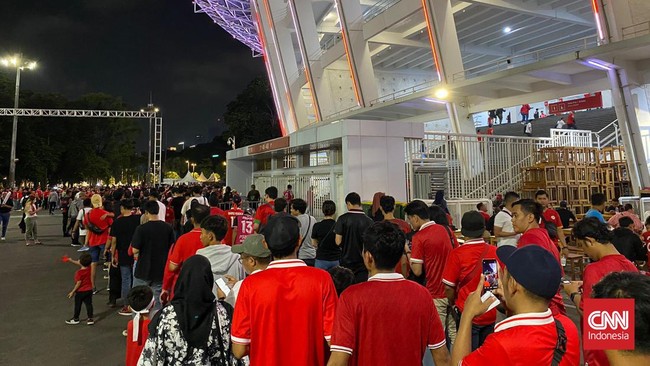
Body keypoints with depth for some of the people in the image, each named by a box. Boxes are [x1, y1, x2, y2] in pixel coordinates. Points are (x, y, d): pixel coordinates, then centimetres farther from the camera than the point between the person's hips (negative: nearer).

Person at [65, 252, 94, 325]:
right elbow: (80, 264, 15)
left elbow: (79, 283, -20)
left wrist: (73, 292, -12)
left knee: (77, 305, 12)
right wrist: (71, 261, 22)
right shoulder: (89, 268, -4)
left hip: (80, 291, -6)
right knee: (88, 304, 8)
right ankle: (90, 319, 9)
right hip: (89, 290, 6)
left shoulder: (79, 272, -22)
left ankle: (75, 319, 26)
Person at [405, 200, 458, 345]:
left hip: (436, 294, -6)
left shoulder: (419, 237, -13)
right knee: (454, 333, 14)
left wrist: (408, 252, 1)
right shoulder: (447, 230, 5)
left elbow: (417, 271, -13)